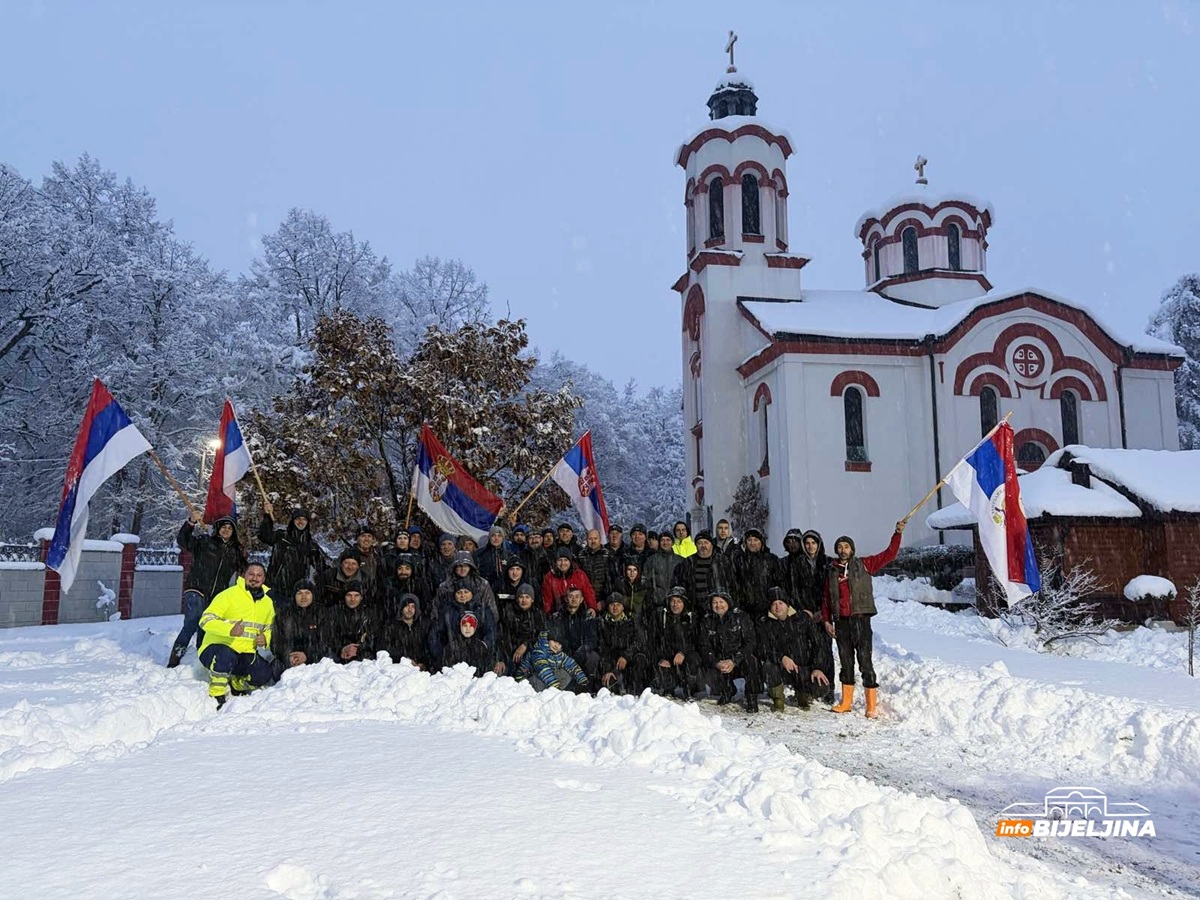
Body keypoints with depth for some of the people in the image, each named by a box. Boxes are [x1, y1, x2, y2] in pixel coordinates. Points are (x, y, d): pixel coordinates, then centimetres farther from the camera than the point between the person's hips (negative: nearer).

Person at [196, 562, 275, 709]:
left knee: (264, 676, -21)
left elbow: (269, 629, 21)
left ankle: (233, 684, 11)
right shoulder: (229, 595, -10)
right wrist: (229, 629, -35)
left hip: (246, 654, 5)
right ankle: (217, 696, -15)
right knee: (226, 656, -39)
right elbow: (206, 620, -18)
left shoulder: (267, 602, 9)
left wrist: (265, 639, -4)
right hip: (218, 647, -5)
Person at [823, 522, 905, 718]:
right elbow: (827, 598, 16)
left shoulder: (863, 565, 5)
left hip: (861, 618, -4)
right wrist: (827, 620, 9)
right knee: (845, 661, 10)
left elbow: (889, 555, 0)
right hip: (840, 621, 4)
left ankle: (872, 705, -4)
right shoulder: (832, 571, 13)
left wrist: (897, 534, -9)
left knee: (865, 660, -7)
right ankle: (846, 702, 19)